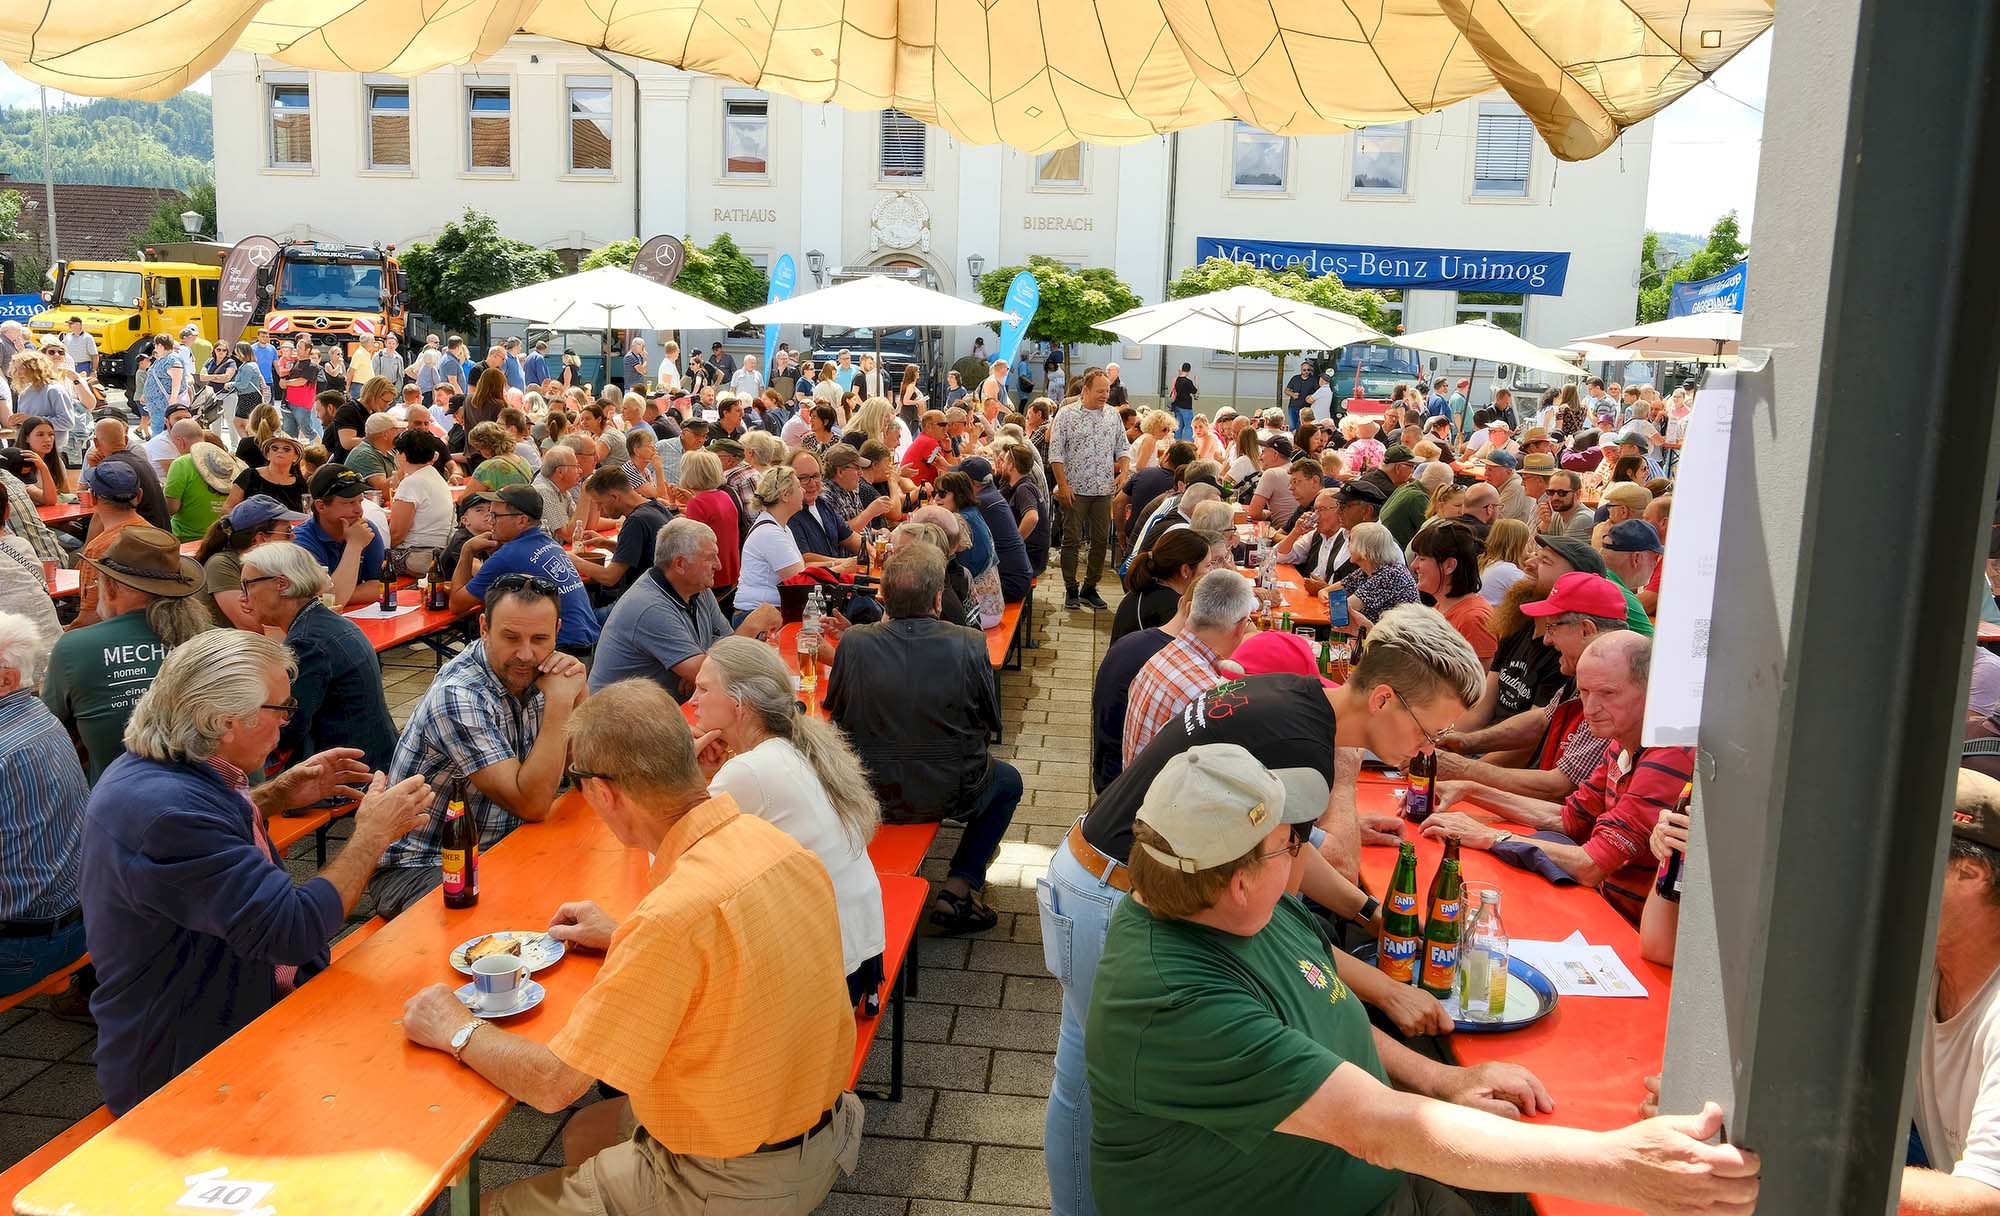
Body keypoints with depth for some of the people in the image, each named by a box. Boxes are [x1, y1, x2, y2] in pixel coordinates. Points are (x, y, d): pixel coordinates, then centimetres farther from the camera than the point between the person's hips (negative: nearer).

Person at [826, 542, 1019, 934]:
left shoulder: (853, 643, -18)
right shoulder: (969, 645, -20)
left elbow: (835, 713, 0)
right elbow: (991, 721, -5)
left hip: (872, 794, 3)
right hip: (950, 794, -2)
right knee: (1008, 781, 29)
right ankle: (958, 889, 18)